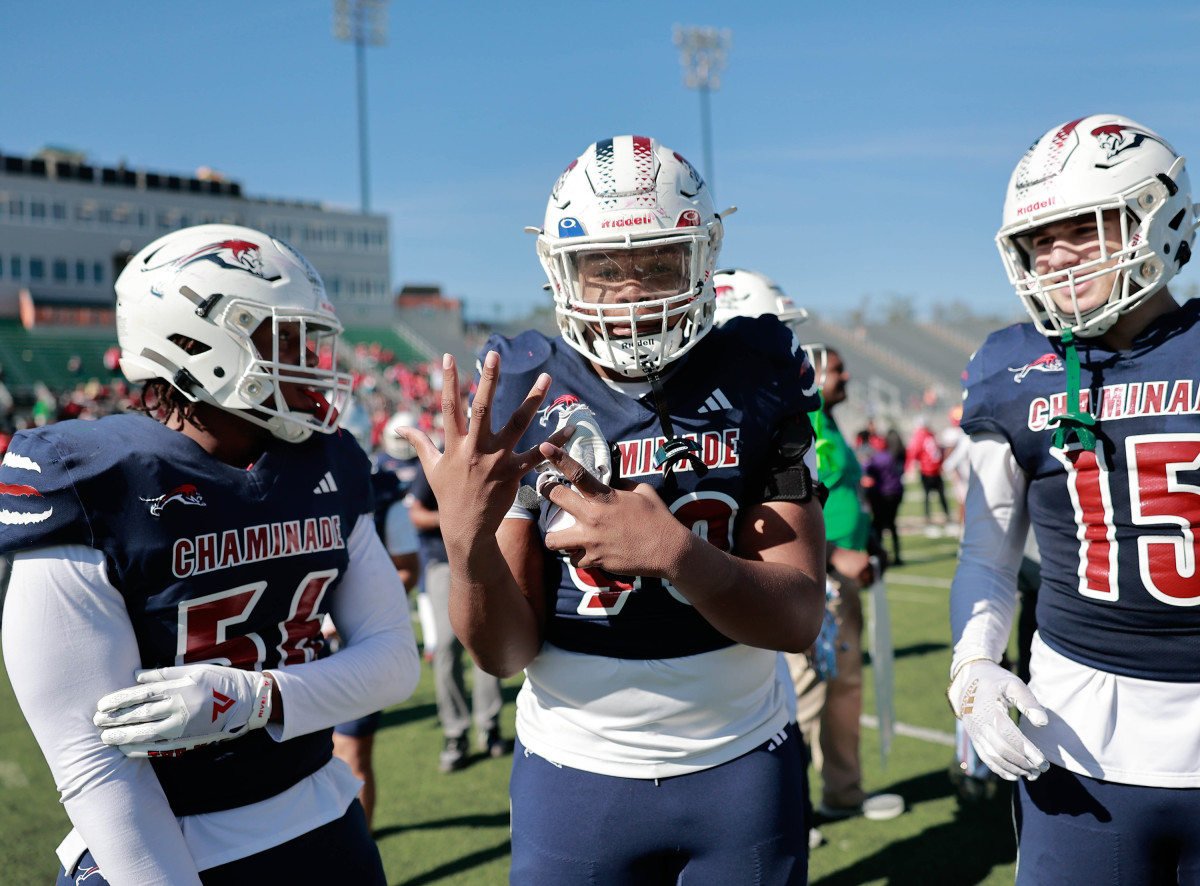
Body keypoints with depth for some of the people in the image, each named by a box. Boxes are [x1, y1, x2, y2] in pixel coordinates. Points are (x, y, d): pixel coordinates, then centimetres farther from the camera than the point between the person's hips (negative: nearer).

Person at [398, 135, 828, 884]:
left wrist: (672, 552, -29)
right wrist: (468, 541, -30)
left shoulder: (757, 384, -7)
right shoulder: (523, 398, -8)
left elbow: (800, 617, -12)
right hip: (576, 773, 0)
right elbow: (504, 654, -10)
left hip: (740, 767, 1)